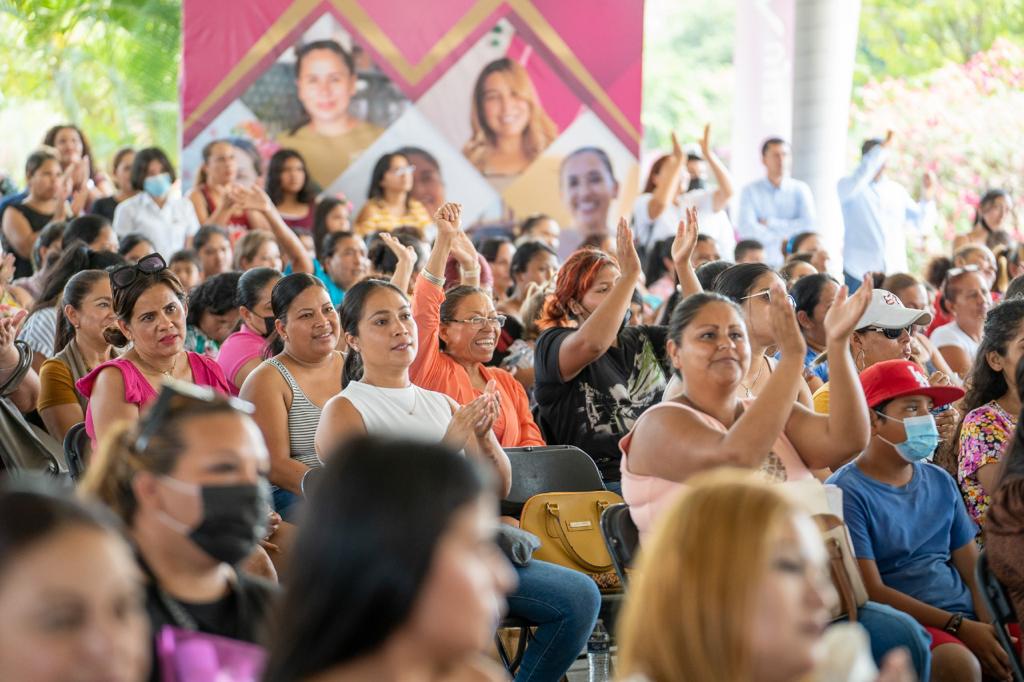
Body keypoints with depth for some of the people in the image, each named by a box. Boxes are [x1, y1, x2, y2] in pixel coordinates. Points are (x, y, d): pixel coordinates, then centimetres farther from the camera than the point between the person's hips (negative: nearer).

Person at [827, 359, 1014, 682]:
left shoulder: (940, 482, 15)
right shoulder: (846, 493, -5)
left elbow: (974, 570, 12)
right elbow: (871, 591, -10)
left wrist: (991, 628, -8)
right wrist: (959, 627, -16)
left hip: (968, 617, 6)